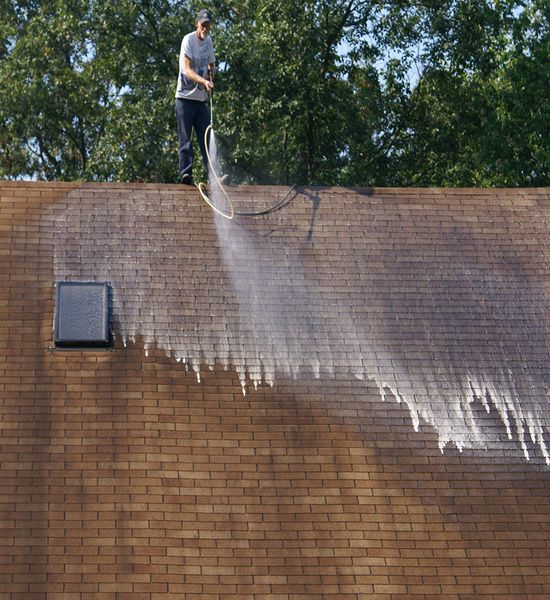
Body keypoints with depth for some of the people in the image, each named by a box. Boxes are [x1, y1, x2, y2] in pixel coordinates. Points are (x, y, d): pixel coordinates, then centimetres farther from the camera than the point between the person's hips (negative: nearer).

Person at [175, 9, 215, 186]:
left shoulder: (208, 41, 9)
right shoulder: (188, 40, -12)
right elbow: (187, 71, -22)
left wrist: (211, 79, 5)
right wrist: (204, 82, -37)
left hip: (201, 98, 6)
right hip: (185, 96, -6)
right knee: (185, 138, -7)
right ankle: (185, 173, -10)